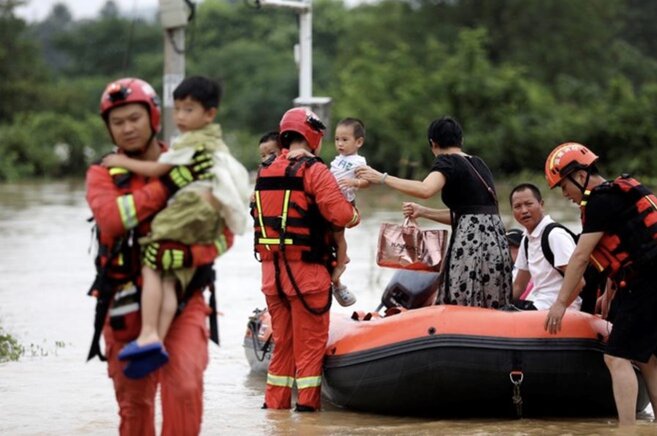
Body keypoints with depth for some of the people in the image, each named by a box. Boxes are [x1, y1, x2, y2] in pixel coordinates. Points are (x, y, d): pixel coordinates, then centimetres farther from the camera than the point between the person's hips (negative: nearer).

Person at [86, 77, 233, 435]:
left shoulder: (194, 169, 4)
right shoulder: (103, 174, 4)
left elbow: (223, 233, -2)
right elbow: (110, 218, -19)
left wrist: (188, 255, -22)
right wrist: (168, 184, -24)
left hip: (182, 299, -1)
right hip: (125, 304, 1)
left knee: (184, 385, -22)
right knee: (133, 402, 10)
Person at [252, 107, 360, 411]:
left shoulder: (264, 172, 11)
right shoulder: (313, 170, -10)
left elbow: (260, 216, 10)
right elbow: (341, 215, -17)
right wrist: (356, 215, 3)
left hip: (271, 270, 6)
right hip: (306, 271, -6)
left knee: (282, 340, 15)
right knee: (310, 341, 2)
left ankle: (275, 402, 18)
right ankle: (307, 403, 3)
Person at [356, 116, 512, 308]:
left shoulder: (447, 161, -2)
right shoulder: (478, 163, 21)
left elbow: (426, 189, -23)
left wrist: (382, 178, -17)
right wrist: (423, 211, 27)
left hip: (471, 242, -8)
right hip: (496, 241, 8)